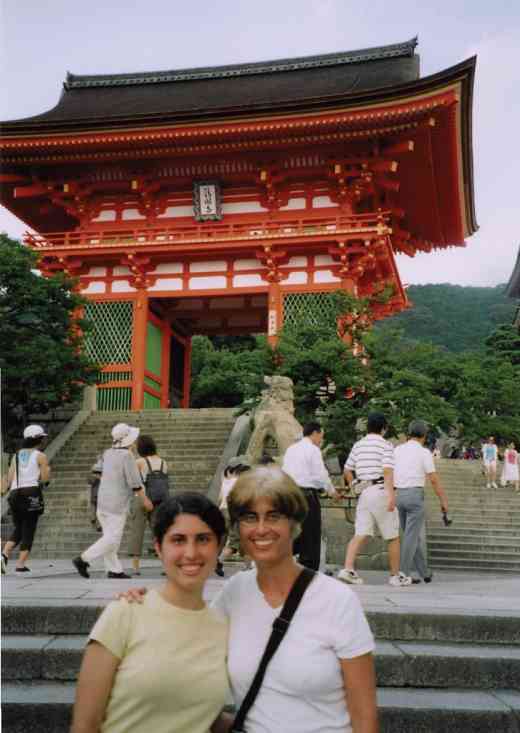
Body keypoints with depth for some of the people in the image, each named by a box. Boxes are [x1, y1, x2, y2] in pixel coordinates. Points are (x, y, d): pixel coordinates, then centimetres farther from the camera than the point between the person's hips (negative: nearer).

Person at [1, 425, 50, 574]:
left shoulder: (16, 455, 14)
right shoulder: (41, 456, 1)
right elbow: (45, 478, -3)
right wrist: (48, 470, 15)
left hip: (15, 494, 5)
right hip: (32, 494, -5)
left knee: (18, 529, 17)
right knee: (28, 531, 2)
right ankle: (21, 564, -2)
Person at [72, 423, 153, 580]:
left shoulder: (108, 453, 8)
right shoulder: (126, 455, -14)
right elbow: (134, 482, -14)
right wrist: (145, 499, -5)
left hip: (102, 501, 8)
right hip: (117, 504, -8)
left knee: (109, 536, 11)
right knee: (113, 539, -2)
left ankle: (114, 570, 13)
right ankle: (83, 559, -5)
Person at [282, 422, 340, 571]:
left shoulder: (290, 449, 15)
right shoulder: (313, 449, -6)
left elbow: (284, 472, 14)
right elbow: (321, 474, -9)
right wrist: (332, 491, 4)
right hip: (307, 494, -7)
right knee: (311, 535, 1)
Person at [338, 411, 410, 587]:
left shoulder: (358, 445, 14)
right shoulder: (386, 445, -4)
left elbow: (347, 470, 18)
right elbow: (387, 471, -17)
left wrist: (353, 487, 29)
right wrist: (391, 494, -23)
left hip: (364, 492, 6)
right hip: (380, 490, -5)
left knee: (360, 534, 3)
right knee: (393, 536, 6)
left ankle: (348, 569, -11)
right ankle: (395, 576, 12)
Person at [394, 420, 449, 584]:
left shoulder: (397, 450, 10)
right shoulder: (424, 453, -6)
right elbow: (434, 480, -7)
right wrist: (443, 501, 1)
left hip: (399, 497, 6)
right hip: (415, 496, -6)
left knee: (412, 535, 15)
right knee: (411, 536, -3)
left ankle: (424, 572, 22)